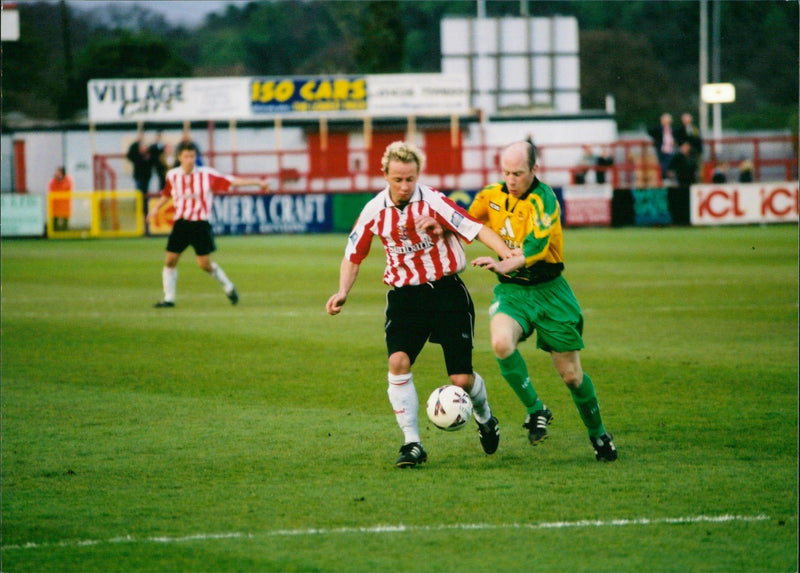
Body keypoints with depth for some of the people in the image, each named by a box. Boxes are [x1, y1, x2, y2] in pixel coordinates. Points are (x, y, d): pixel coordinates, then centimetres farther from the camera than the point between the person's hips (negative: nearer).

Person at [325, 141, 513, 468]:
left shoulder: (433, 202, -13)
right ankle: (412, 444, -10)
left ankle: (485, 417, 31)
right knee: (398, 362, -20)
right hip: (405, 294, 3)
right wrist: (343, 292, -5)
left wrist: (511, 256, -34)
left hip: (446, 291, -2)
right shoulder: (375, 211, -2)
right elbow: (353, 256, 10)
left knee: (461, 379, -4)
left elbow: (476, 229, -21)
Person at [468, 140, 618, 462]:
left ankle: (598, 435, 26)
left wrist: (506, 264, -49)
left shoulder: (543, 199, -16)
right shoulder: (492, 195, 2)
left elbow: (538, 244, -32)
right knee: (501, 343, -30)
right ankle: (536, 411, -11)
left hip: (548, 290, -3)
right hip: (511, 290, 3)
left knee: (571, 375, 1)